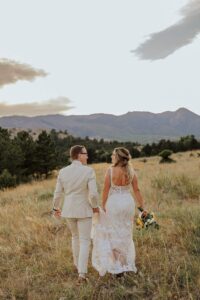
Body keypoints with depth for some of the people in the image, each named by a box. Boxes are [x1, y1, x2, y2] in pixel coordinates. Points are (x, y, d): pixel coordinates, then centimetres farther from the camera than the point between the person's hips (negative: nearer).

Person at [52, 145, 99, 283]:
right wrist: (95, 206, -1)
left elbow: (58, 193, 0)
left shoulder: (63, 172, -5)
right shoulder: (89, 171, -17)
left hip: (69, 210, 4)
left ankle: (78, 265, 39)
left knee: (75, 236, 26)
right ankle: (82, 274, -3)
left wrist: (56, 208, 16)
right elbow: (93, 194, -21)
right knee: (85, 241, 6)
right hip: (84, 211, -4)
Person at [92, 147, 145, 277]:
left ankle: (118, 267, 14)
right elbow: (136, 190, -1)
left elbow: (106, 190, -11)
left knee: (114, 235, 10)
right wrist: (142, 206, 7)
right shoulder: (131, 171, -3)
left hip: (114, 203, -4)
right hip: (128, 203, 4)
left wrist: (103, 206, -1)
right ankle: (127, 264, 28)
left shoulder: (110, 171, -15)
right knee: (125, 234, 18)